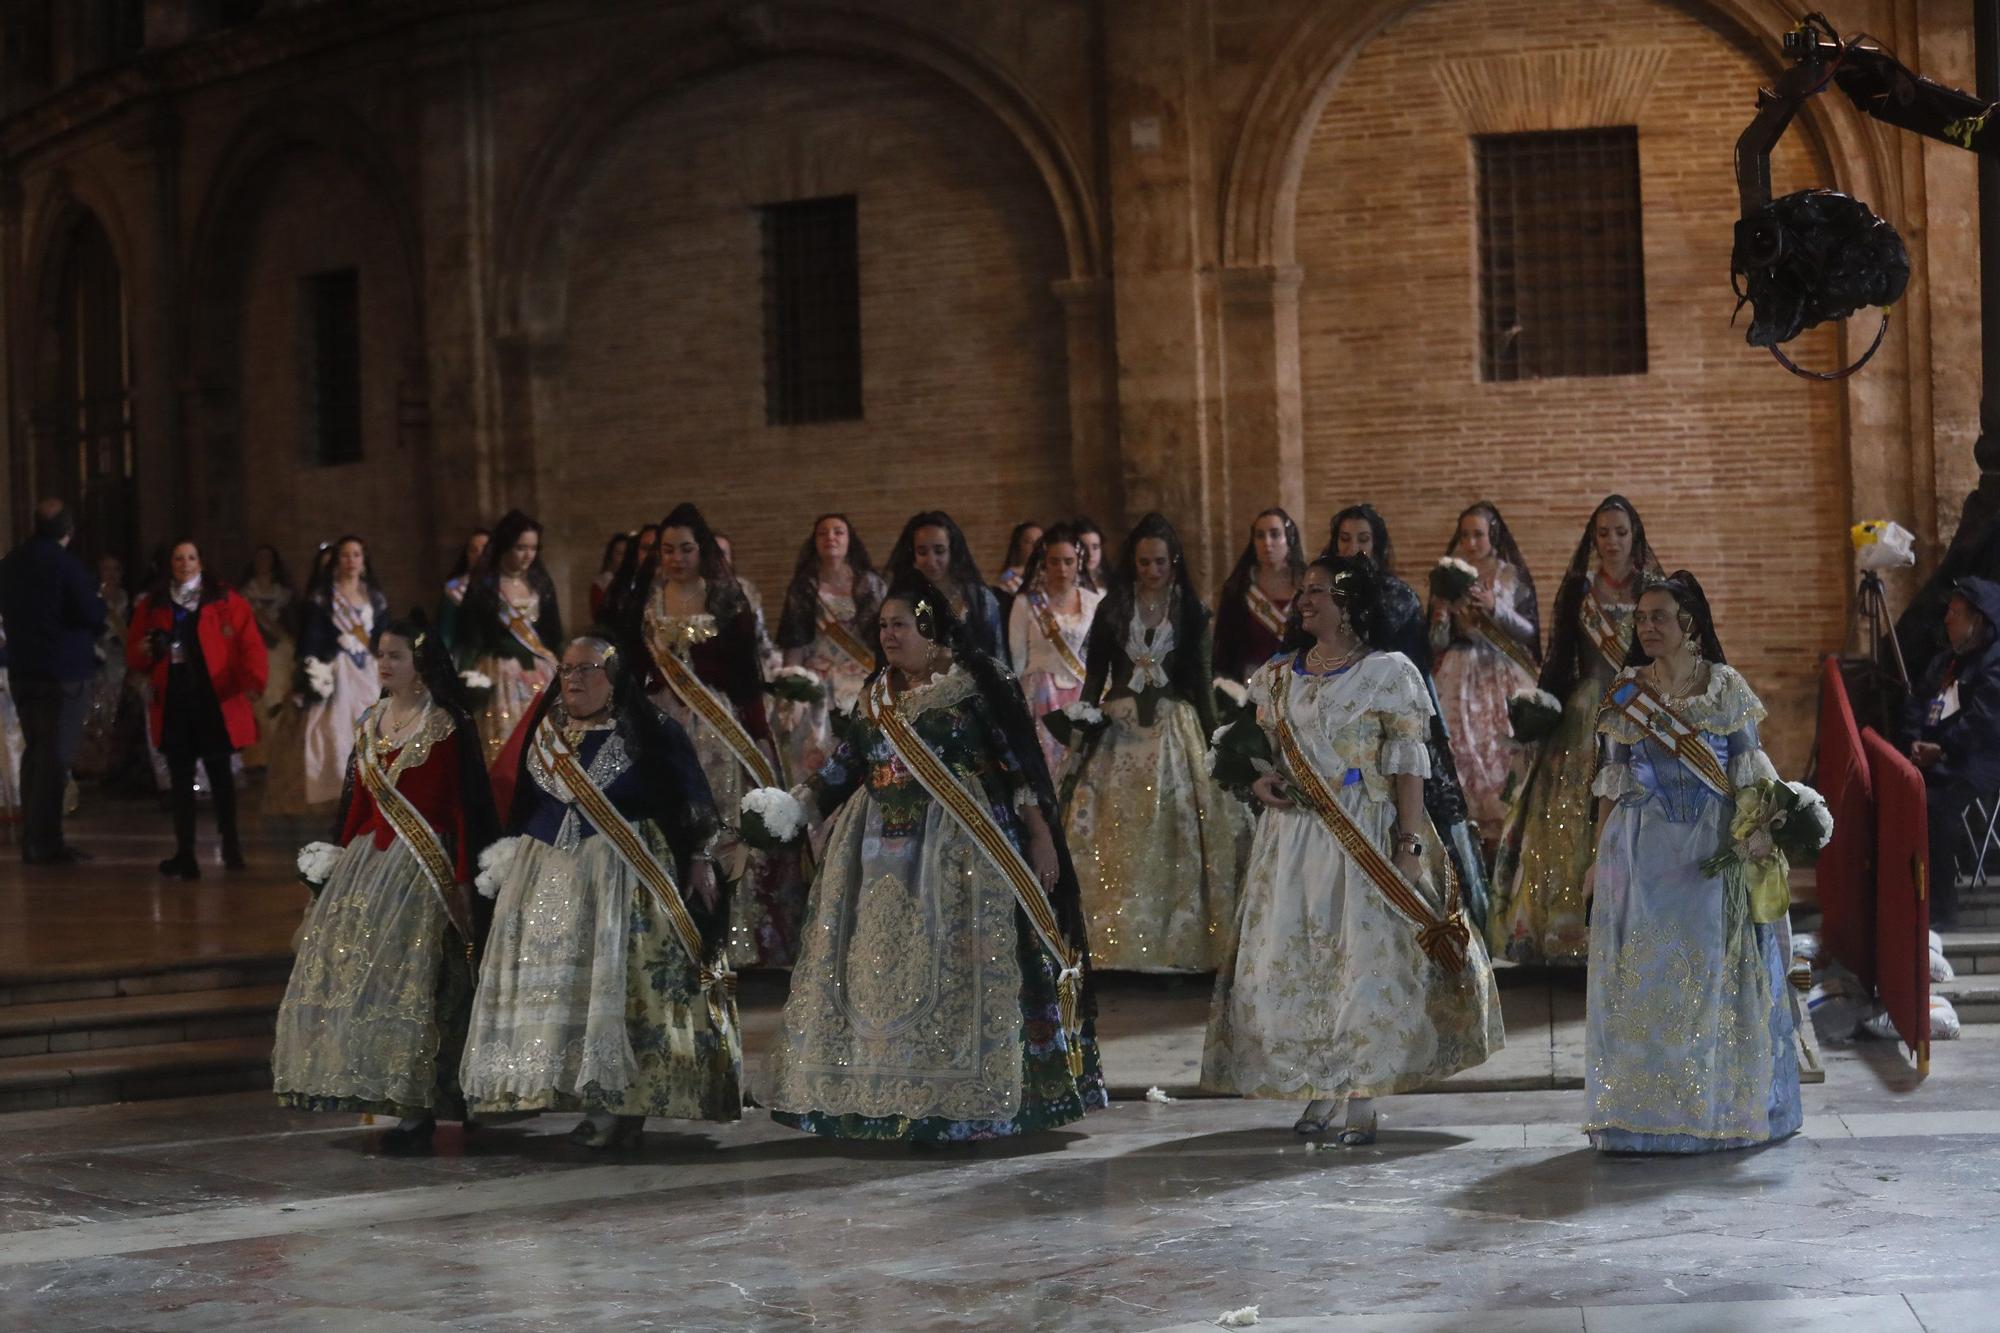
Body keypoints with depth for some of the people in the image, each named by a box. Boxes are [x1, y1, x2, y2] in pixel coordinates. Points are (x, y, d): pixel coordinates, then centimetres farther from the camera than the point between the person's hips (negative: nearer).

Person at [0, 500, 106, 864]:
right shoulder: (65, 564, -14)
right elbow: (92, 615, -16)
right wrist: (99, 603, 4)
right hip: (63, 669, -7)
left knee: (34, 750, 15)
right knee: (56, 755, -5)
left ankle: (31, 838, 17)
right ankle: (46, 843, -7)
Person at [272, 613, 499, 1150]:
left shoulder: (447, 728, -7)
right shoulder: (371, 721, 13)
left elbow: (463, 808, -9)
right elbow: (357, 799, 18)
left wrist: (462, 882, -13)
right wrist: (337, 860, 14)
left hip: (422, 866, -7)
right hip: (367, 861, 7)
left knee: (410, 979, -10)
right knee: (352, 970, 3)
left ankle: (419, 1108, -6)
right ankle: (373, 1089, 12)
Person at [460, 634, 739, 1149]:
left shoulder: (652, 735, 2)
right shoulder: (542, 736, 15)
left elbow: (691, 805, 0)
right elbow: (517, 807, 20)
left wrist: (699, 858, -8)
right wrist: (504, 868, 14)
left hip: (626, 880, -5)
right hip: (548, 882, 5)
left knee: (623, 981, -12)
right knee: (548, 979, -2)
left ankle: (622, 1106, -11)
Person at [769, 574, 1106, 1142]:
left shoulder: (975, 683, -4)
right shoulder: (878, 695, 14)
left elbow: (1019, 759, -6)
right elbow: (849, 762, 17)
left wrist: (1041, 836, -11)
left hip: (960, 848, -6)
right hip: (885, 853, 6)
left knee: (958, 965, -7)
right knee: (882, 972, 3)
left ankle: (966, 1100, -1)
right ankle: (890, 1096, 8)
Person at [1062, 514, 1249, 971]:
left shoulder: (1191, 610, 2)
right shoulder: (1113, 608, 5)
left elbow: (1201, 679, 3)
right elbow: (1095, 675, 6)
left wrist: (1210, 740, 0)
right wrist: (1083, 728, -1)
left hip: (1176, 728, -1)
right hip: (1120, 729, 1)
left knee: (1174, 836, -1)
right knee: (1118, 840, -1)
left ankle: (1176, 944, 6)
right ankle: (1119, 945, 4)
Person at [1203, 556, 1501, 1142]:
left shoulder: (1388, 672, -3)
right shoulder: (1278, 677, 13)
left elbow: (1408, 765, -6)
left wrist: (1409, 844, -12)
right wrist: (1260, 782, 0)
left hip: (1365, 837, -5)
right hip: (1292, 835, 5)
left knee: (1366, 958, -6)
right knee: (1292, 961, 2)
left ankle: (1363, 1101, 2)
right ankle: (1320, 1093, 12)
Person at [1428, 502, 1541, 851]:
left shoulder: (1512, 576, 4)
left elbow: (1530, 632, 0)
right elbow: (1437, 642, 5)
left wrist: (1495, 607, -12)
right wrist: (1442, 610, -13)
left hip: (1504, 676, -1)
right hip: (1460, 676, 1)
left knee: (1502, 750, -9)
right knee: (1463, 750, -8)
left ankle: (1500, 830, -3)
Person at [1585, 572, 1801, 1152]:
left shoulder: (1728, 688, 3)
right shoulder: (1625, 695, 6)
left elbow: (1750, 772, 4)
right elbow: (1612, 783, 8)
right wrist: (1600, 856, 5)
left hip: (1713, 845, -1)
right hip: (1642, 847, 1)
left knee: (1717, 972, 1)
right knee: (1644, 975, 0)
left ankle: (1723, 1107, 12)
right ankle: (1645, 1110, 7)